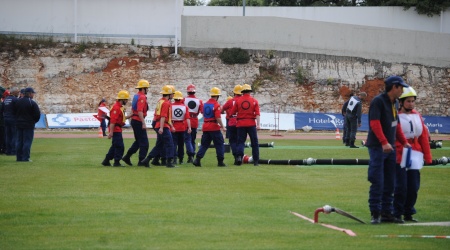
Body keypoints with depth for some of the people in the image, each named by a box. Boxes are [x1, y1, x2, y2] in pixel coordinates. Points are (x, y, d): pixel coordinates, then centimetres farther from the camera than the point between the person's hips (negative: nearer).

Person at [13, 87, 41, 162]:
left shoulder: (18, 102, 6)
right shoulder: (32, 103, -12)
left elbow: (14, 112, 12)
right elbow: (37, 114, -11)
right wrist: (34, 121, 6)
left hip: (19, 124, 6)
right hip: (28, 125, -6)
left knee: (19, 141, 11)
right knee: (27, 141, -4)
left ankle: (19, 157, 11)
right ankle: (25, 158, -7)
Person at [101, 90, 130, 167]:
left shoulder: (120, 107, 15)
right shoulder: (116, 108, -18)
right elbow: (113, 121, -23)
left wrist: (129, 117, 13)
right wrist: (111, 132, -27)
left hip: (118, 130, 11)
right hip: (116, 130, -11)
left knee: (115, 146, 15)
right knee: (120, 146, -6)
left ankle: (106, 161, 20)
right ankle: (117, 162, 0)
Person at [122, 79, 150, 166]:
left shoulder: (136, 96, 14)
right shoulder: (142, 97, -16)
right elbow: (140, 112, -24)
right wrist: (143, 123, -26)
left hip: (134, 120, 10)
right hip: (139, 121, -10)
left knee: (138, 141, 19)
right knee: (144, 143, -3)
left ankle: (127, 157, 19)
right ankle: (141, 161, -2)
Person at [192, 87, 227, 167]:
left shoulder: (205, 104, 10)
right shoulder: (216, 105, -12)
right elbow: (218, 117, -19)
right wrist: (222, 127, -13)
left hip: (205, 127, 6)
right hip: (214, 127, -6)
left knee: (204, 144, 10)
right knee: (219, 144, 4)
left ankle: (197, 160, -1)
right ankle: (220, 162, 4)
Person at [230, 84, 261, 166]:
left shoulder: (238, 101, 0)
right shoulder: (254, 101, 0)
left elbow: (232, 112, 1)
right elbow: (257, 114, -8)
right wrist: (258, 124, -11)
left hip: (240, 124, 0)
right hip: (251, 124, 0)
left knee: (240, 141, 6)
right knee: (254, 143, 8)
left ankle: (239, 155, -20)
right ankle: (256, 161, 8)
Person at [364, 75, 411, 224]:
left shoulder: (395, 103, 16)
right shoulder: (378, 101, -11)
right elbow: (374, 123, -20)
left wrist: (404, 142, 15)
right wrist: (384, 142, -27)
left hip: (390, 147, 9)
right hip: (377, 147, -9)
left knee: (390, 183, 9)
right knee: (377, 182, -8)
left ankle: (387, 212, 14)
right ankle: (375, 213, -4)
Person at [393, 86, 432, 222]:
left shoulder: (417, 116, 11)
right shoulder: (396, 116, -7)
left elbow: (424, 136, 13)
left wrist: (427, 156, 10)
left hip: (415, 155, 6)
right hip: (400, 155, -6)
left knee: (414, 186, 7)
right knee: (401, 186, -7)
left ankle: (408, 213, 19)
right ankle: (397, 214, 3)